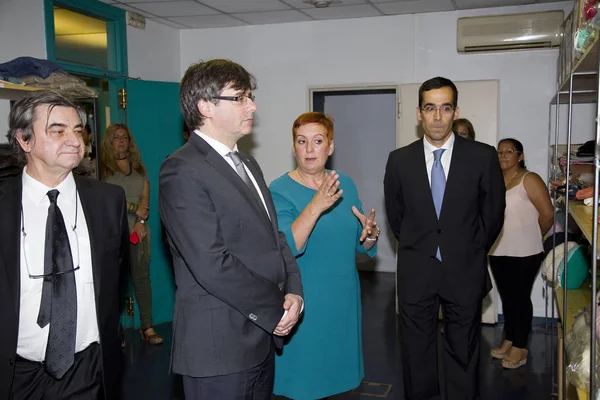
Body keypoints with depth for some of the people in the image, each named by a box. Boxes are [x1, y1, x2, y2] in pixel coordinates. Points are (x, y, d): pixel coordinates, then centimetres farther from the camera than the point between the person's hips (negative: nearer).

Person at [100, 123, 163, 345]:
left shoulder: (139, 168, 16)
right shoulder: (103, 167, 3)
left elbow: (145, 197, 8)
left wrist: (141, 221, -8)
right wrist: (135, 208, -5)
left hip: (138, 230, 4)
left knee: (142, 278, 3)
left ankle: (147, 327, 7)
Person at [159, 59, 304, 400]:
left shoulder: (248, 165, 14)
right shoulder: (183, 170, -15)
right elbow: (212, 265, -23)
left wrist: (294, 291, -3)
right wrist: (276, 308, -13)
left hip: (263, 338, 8)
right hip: (220, 346, -8)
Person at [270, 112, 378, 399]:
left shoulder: (346, 184, 3)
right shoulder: (280, 190, -12)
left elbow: (360, 244, 9)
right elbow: (284, 248, -25)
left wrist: (370, 233, -14)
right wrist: (316, 206, -36)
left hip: (343, 297, 5)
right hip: (303, 301, -5)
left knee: (338, 375, 17)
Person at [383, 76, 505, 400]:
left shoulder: (483, 157, -6)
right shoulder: (399, 160, -2)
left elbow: (493, 215, 4)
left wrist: (470, 253, 9)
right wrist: (417, 249, 11)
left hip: (464, 272, -1)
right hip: (415, 273, 1)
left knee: (463, 355, 12)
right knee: (417, 355, 13)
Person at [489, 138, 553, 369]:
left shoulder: (529, 180, -10)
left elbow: (547, 214, -11)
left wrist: (533, 237, 1)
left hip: (524, 253, -5)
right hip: (497, 252, 5)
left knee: (520, 298, 4)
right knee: (506, 298, 15)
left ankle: (520, 348, 15)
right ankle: (508, 340, 28)